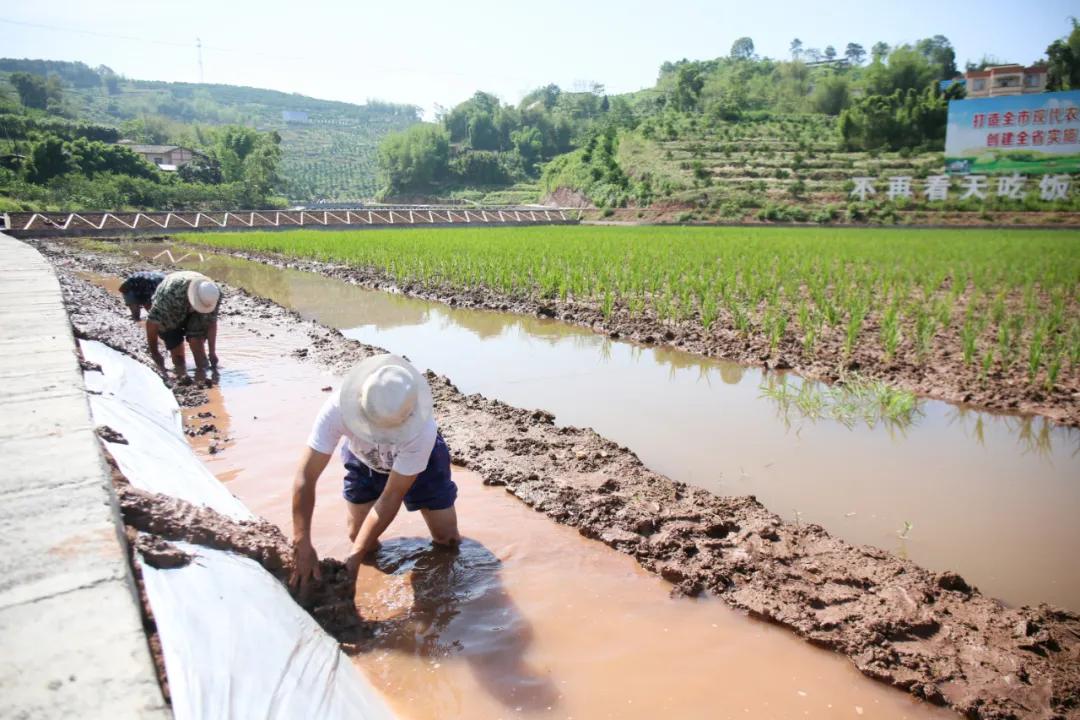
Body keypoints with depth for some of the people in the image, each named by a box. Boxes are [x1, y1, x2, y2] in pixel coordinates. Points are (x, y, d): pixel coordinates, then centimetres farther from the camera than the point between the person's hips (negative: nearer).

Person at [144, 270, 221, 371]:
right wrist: (154, 352, -21)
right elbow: (152, 322, -30)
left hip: (191, 315, 3)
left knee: (197, 340, -17)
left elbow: (211, 323, -16)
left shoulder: (215, 294, -30)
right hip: (168, 316, -2)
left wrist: (212, 353, -12)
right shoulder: (170, 293, -42)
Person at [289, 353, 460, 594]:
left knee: (447, 539, -3)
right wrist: (302, 546, -43)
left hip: (419, 459, -1)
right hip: (364, 460, 2)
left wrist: (354, 558, -36)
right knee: (359, 536, -1)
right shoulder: (338, 407, -41)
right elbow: (306, 477, -37)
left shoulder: (422, 431, -44)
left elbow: (391, 497, -35)